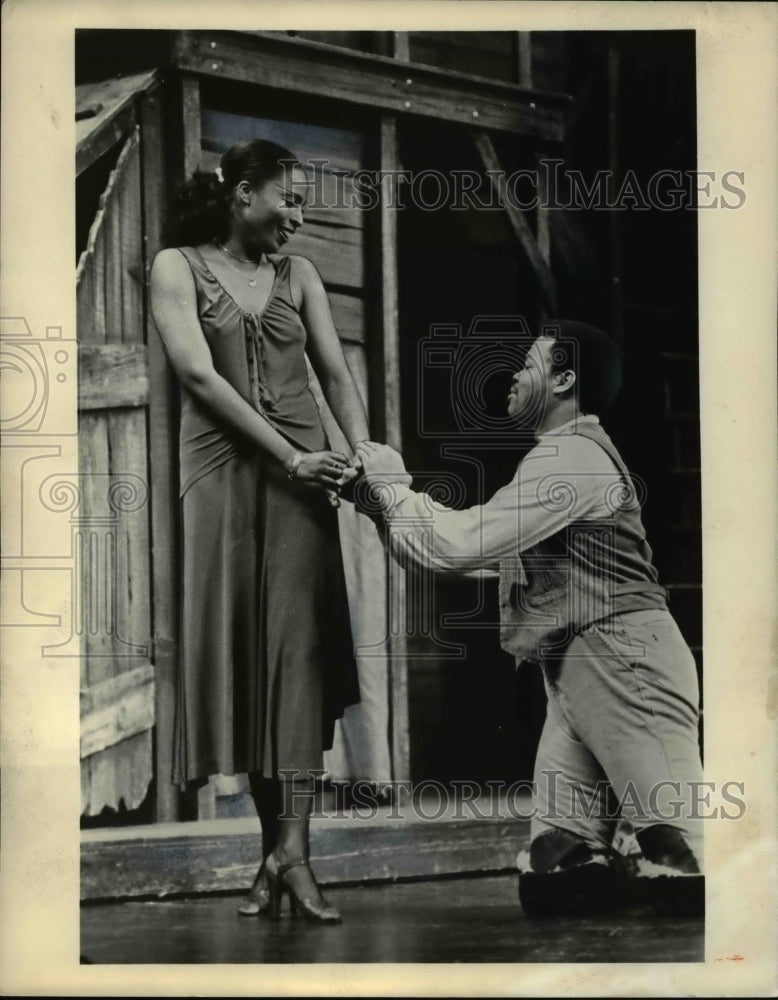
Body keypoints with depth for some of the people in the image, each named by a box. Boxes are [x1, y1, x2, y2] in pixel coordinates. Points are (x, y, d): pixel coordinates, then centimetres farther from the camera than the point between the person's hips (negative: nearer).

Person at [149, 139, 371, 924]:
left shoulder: (297, 275, 13)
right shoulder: (178, 266, 2)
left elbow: (335, 373, 7)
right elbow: (199, 375, -9)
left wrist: (361, 453, -12)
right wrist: (289, 455, -15)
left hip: (300, 471, 2)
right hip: (222, 473, -2)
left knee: (299, 644, -9)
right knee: (235, 647, -1)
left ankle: (291, 849, -12)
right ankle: (276, 844, 6)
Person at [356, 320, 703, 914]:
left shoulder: (571, 455, -9)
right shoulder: (567, 455, 26)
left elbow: (464, 543, -15)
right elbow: (482, 553, 27)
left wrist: (394, 484, 0)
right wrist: (384, 502, 21)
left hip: (623, 662, -10)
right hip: (577, 673, 10)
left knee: (681, 855, -16)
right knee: (554, 871, -1)